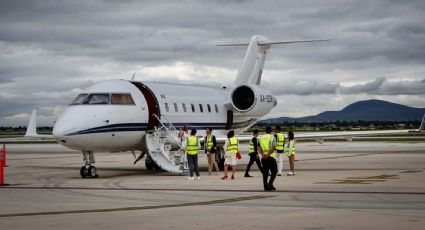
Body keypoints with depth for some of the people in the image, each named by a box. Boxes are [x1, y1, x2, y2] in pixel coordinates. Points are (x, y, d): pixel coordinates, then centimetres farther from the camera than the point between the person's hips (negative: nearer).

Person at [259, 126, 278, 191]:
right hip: (271, 157, -5)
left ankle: (266, 187, 7)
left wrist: (263, 155, -6)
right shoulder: (272, 137, -4)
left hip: (264, 158, 5)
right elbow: (273, 147, -14)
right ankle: (270, 185, -10)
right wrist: (268, 155, -16)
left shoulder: (261, 138, 11)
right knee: (274, 171, 3)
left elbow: (259, 148, 4)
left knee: (265, 172, 8)